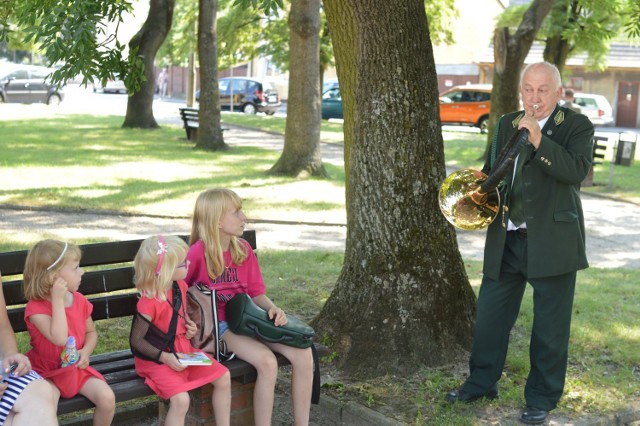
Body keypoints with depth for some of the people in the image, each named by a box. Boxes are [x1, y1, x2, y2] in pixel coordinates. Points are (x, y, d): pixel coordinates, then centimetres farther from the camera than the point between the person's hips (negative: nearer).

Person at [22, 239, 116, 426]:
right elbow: (59, 338, -32)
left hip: (77, 368, 5)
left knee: (107, 398, -17)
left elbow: (91, 332, 13)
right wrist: (58, 300, -29)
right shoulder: (36, 307, -18)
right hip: (47, 372, -4)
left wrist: (86, 351, -10)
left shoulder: (79, 300, 1)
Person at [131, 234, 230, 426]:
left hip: (184, 350, 8)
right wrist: (165, 357, -24)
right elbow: (137, 340, -20)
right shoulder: (149, 302, -26)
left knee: (223, 377, 2)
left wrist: (190, 326, 1)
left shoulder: (180, 286, -1)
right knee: (181, 399, -27)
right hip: (157, 359, -8)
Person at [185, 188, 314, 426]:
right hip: (218, 327, -6)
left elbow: (256, 292, 8)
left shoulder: (243, 250, 6)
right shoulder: (198, 253, -12)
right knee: (268, 362, -31)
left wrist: (273, 308, -11)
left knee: (303, 354, -14)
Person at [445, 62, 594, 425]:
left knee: (550, 327, 5)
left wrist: (538, 139, -26)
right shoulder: (507, 125, 11)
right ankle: (482, 383, 31)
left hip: (553, 241, -4)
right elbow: (491, 170, 18)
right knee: (490, 315, 13)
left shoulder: (577, 126, -4)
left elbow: (577, 170, -20)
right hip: (506, 240, 5)